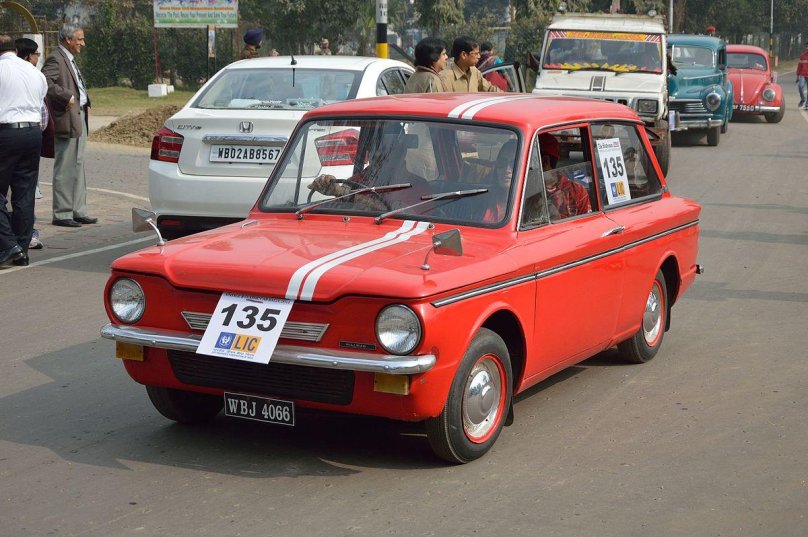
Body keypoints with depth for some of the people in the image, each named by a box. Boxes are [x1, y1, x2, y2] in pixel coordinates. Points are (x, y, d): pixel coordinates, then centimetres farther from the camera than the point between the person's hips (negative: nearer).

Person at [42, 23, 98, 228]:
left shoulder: (69, 59, 20)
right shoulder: (55, 59, -12)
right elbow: (45, 82, -27)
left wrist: (85, 102, 12)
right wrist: (67, 97, -23)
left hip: (79, 118, 10)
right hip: (67, 120, -10)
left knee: (78, 166, 13)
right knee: (65, 169, -6)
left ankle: (78, 211, 19)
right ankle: (62, 214, -1)